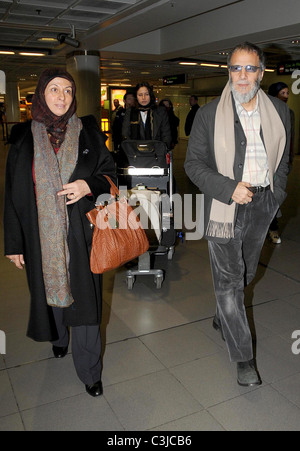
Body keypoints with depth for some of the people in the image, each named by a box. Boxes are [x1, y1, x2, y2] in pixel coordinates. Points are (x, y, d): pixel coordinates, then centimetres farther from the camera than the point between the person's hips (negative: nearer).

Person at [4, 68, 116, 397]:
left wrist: (88, 184, -16)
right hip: (41, 234, 1)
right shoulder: (24, 137, 2)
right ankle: (58, 337, 46)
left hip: (81, 231, -1)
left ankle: (89, 371, 15)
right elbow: (13, 194, 2)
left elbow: (108, 172, 7)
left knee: (83, 295, 1)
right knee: (48, 287, 15)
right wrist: (14, 243, 1)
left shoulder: (87, 132, 2)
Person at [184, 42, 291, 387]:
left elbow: (283, 158, 16)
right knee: (229, 282, -1)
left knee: (245, 274, 18)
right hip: (224, 207, -4)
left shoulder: (279, 112, 6)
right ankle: (243, 357, 13)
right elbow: (194, 164, -5)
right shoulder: (209, 115, -5)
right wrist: (229, 188, -17)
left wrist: (276, 194, 5)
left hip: (262, 205, 4)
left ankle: (222, 318, 47)